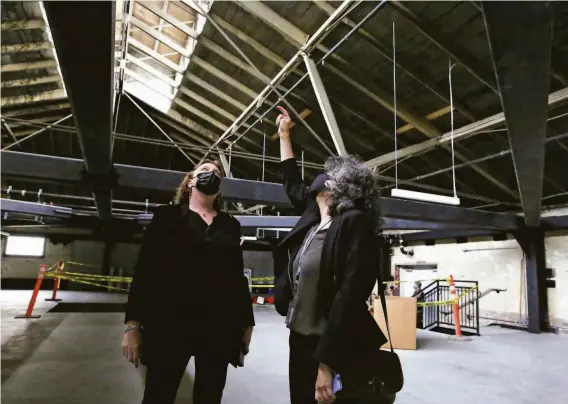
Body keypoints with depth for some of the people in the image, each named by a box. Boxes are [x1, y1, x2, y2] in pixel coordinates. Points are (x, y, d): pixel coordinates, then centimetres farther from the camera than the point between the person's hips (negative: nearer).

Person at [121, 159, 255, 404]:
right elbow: (144, 270, 1)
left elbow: (238, 276, 12)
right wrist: (133, 323, -5)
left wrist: (246, 322, 11)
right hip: (171, 323, -2)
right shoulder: (167, 216, 6)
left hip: (220, 326, 3)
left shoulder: (230, 225, 13)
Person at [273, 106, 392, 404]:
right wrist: (284, 134, 29)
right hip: (301, 340, 8)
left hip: (332, 349, -8)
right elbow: (292, 184, 22)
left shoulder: (354, 223, -17)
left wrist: (328, 363, -28)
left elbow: (350, 294, -25)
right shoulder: (313, 218, 6)